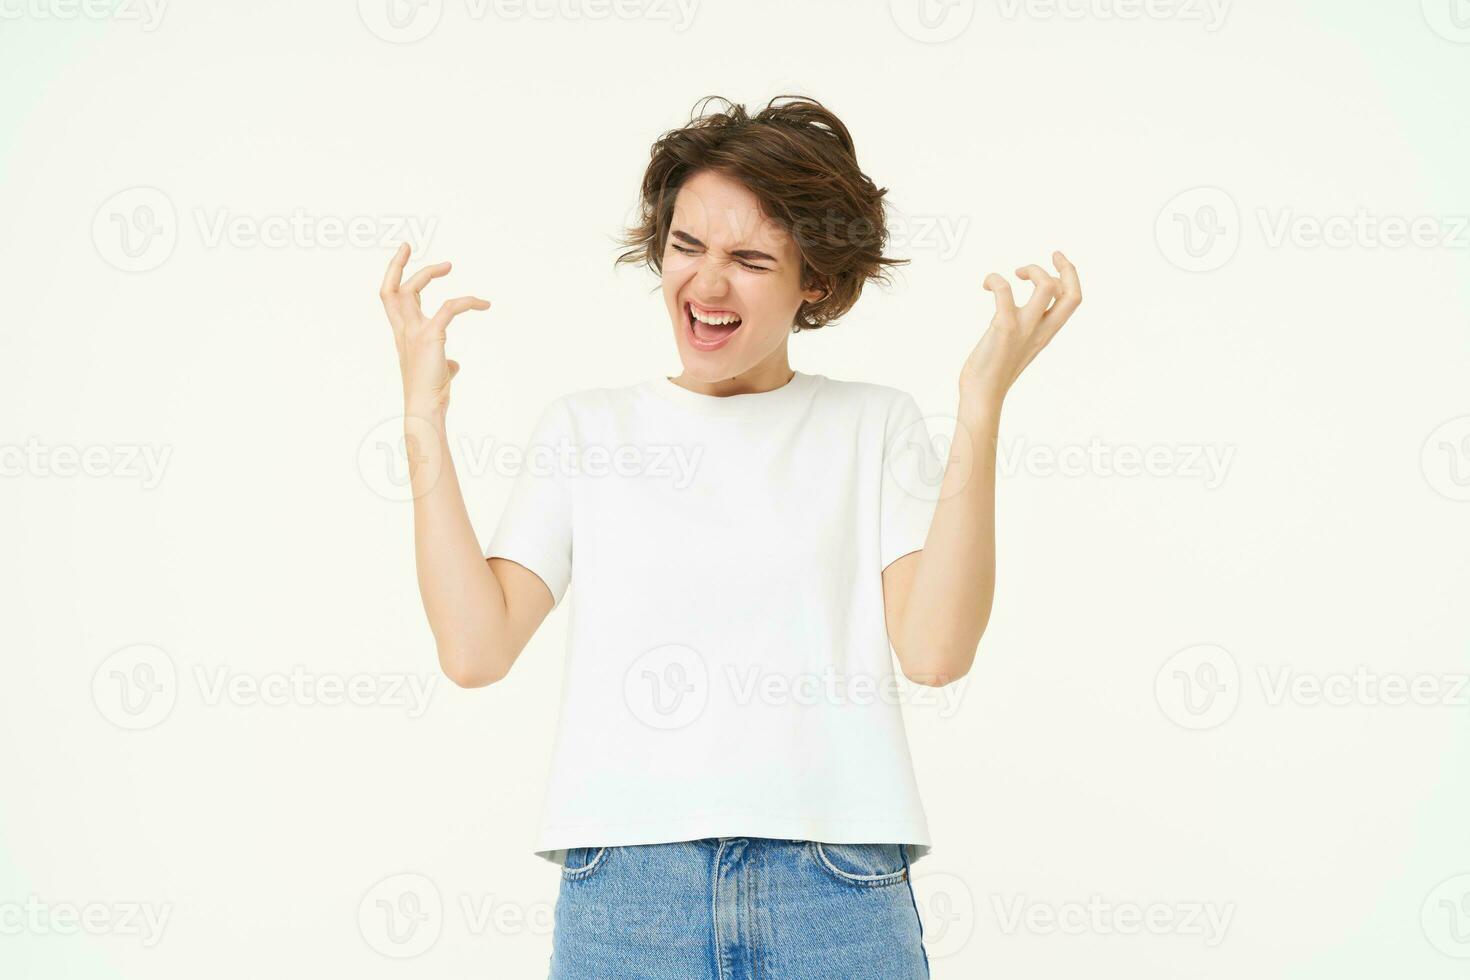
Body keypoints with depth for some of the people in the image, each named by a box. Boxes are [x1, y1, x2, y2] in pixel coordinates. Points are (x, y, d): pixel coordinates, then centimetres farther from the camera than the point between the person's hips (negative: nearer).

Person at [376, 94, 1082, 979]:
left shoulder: (876, 424, 8)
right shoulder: (586, 428, 11)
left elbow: (937, 649, -8)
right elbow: (476, 648, -1)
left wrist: (983, 406, -10)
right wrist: (424, 418, -2)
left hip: (840, 890, 0)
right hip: (622, 896, 1)